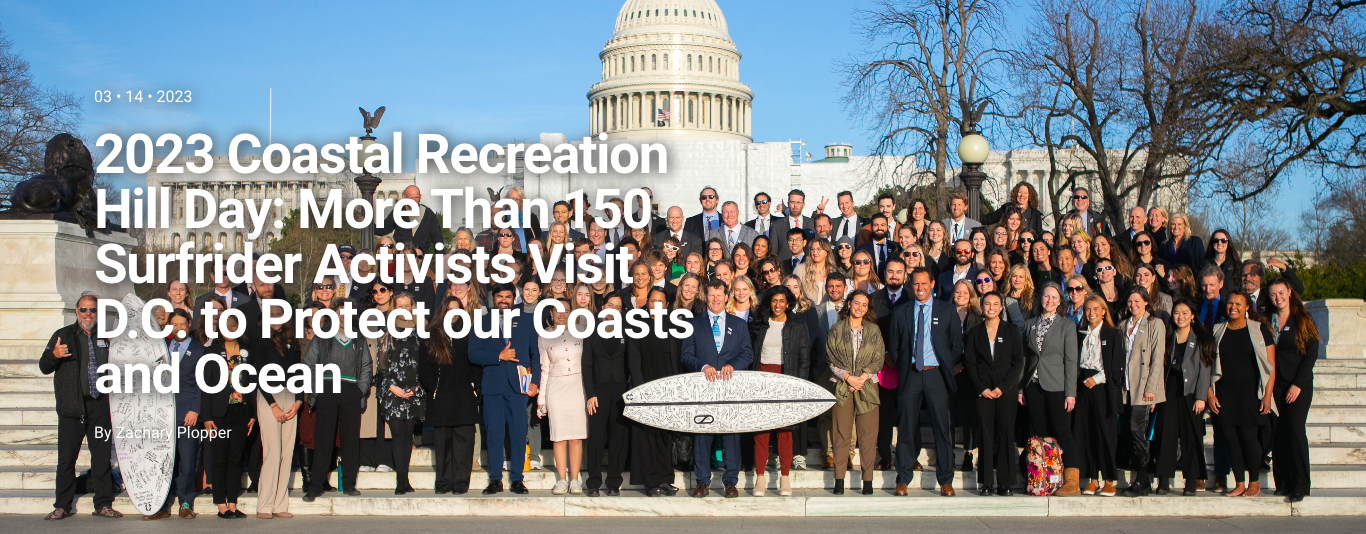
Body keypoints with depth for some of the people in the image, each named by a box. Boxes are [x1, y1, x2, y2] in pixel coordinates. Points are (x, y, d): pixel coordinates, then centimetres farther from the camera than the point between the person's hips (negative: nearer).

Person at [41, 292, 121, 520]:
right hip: (72, 405, -2)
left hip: (100, 405, 2)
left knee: (102, 456, 3)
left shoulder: (105, 338, 15)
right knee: (66, 457, -1)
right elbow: (44, 367, 2)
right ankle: (63, 506, 7)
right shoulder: (63, 335, 7)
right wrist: (54, 356, -19)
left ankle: (104, 504, 10)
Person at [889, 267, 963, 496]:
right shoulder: (901, 314, 10)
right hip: (911, 375, 1)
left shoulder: (947, 310, 6)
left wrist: (948, 369, 3)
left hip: (936, 375, -1)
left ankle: (945, 481, 6)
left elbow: (957, 344, 7)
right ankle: (903, 480, 8)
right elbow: (894, 348, 15)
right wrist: (903, 369, 7)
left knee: (942, 428, -1)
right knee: (907, 428, 1)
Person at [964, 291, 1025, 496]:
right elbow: (969, 363, 6)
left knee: (1005, 435, -3)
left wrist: (1003, 387, -8)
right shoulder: (974, 333, 10)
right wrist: (981, 388, -6)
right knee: (985, 435, -1)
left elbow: (1018, 362, 2)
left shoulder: (1011, 330, 7)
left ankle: (1005, 482, 2)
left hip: (1006, 390, -1)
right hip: (982, 391, 1)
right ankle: (987, 482, 3)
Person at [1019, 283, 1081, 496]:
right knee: (1041, 435, 3)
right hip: (1033, 386, 4)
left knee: (1063, 434, -7)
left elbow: (1071, 361, -2)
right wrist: (1021, 388, 8)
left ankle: (1072, 482, -4)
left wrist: (1070, 393, -8)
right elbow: (1025, 357, 13)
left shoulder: (1067, 326, 2)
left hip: (1056, 387, -4)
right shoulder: (1029, 325, 12)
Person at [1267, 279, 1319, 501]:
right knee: (1278, 433, -1)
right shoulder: (1267, 321, 9)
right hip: (1274, 383, 3)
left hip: (1299, 383, -3)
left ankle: (1300, 485, -7)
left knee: (1295, 429, -11)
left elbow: (1311, 355, -3)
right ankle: (1282, 483, 5)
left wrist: (1298, 384, -10)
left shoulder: (1304, 320, 1)